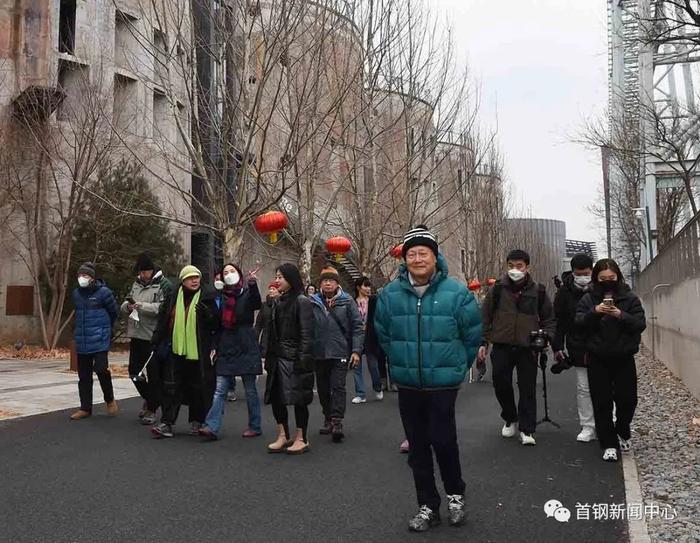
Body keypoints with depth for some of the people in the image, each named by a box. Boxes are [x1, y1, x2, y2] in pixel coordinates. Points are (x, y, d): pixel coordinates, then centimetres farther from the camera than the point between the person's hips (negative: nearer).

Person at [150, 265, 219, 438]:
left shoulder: (207, 297, -3)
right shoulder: (173, 297, 6)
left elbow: (216, 324, -5)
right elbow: (162, 321, 12)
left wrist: (206, 313, -24)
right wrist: (157, 342, 10)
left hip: (198, 352, -2)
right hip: (176, 351, 3)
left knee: (198, 388, 7)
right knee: (171, 387, 3)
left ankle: (196, 422, 22)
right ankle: (166, 423, 7)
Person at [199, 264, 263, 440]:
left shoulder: (247, 293, 0)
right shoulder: (222, 296, 12)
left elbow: (257, 304, -23)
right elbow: (218, 324, 16)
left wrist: (253, 284, -39)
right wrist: (217, 347, 10)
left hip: (245, 348, -4)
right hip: (226, 348, 4)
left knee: (250, 389, 4)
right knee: (220, 389, -3)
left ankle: (255, 426, 15)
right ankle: (212, 427, -6)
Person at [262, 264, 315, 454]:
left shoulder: (302, 301, -8)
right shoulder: (278, 302, 15)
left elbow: (307, 333, -13)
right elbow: (271, 331, 16)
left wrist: (303, 358, -18)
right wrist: (269, 356, 12)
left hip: (294, 358, -8)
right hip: (278, 358, 8)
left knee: (298, 398, 0)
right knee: (276, 397, 9)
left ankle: (301, 439, 11)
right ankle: (283, 436, 21)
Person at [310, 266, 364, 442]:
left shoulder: (347, 302, 0)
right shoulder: (313, 302, 5)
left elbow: (358, 327, -2)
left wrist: (356, 351, -9)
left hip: (340, 353, -3)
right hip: (319, 354, 3)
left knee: (338, 387, -8)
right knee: (323, 388, 12)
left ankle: (337, 421, -5)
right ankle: (328, 419, 25)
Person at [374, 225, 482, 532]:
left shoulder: (456, 292, -10)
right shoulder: (390, 294, -2)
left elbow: (472, 334, 1)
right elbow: (382, 334, 13)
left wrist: (457, 365, 7)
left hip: (443, 383, -3)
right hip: (407, 384, 3)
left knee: (443, 440, -4)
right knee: (417, 446, 11)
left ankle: (455, 494, 26)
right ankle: (428, 506, 27)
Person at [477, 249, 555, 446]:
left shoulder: (538, 291, 4)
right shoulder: (497, 289, 2)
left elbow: (549, 319, 13)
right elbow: (485, 317, 7)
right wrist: (483, 342, 2)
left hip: (528, 348, 0)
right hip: (502, 346, 1)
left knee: (528, 388, 2)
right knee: (501, 384, 4)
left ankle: (527, 429, 12)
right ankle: (510, 419, 29)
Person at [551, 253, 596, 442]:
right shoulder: (565, 291, -2)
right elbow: (558, 321, 1)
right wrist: (557, 346, -4)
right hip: (578, 349, 1)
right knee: (583, 388, 5)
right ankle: (587, 427, 14)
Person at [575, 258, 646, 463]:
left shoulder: (630, 298, 1)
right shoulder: (588, 299, 3)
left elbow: (641, 324, -5)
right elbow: (578, 322, -7)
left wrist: (621, 315, -21)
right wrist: (595, 312, -24)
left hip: (624, 358, 0)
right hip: (598, 359, 0)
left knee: (627, 399, 2)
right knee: (602, 403, 1)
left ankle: (623, 432, 32)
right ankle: (609, 444, 12)